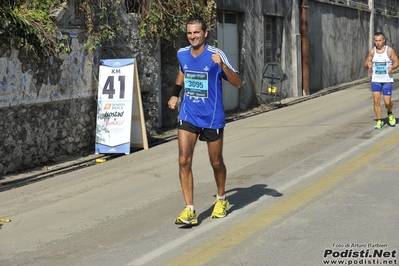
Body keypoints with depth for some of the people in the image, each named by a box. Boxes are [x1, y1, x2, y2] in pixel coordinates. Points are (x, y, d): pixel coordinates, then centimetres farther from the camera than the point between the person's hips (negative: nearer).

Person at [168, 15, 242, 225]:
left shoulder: (215, 54, -15)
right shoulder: (182, 54, -1)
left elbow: (237, 83, -21)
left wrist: (222, 65, -35)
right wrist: (175, 94, 16)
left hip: (212, 118, -3)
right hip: (188, 116, 3)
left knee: (216, 162, 12)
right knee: (184, 161, -10)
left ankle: (221, 200, 38)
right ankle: (189, 211, -7)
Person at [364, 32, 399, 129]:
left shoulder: (389, 50, -5)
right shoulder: (372, 51, 2)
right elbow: (366, 63, 11)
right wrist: (368, 64, -13)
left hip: (387, 80, -2)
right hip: (375, 80, 2)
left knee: (387, 102, -5)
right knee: (376, 101, -8)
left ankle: (390, 114, 28)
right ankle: (379, 121, 5)